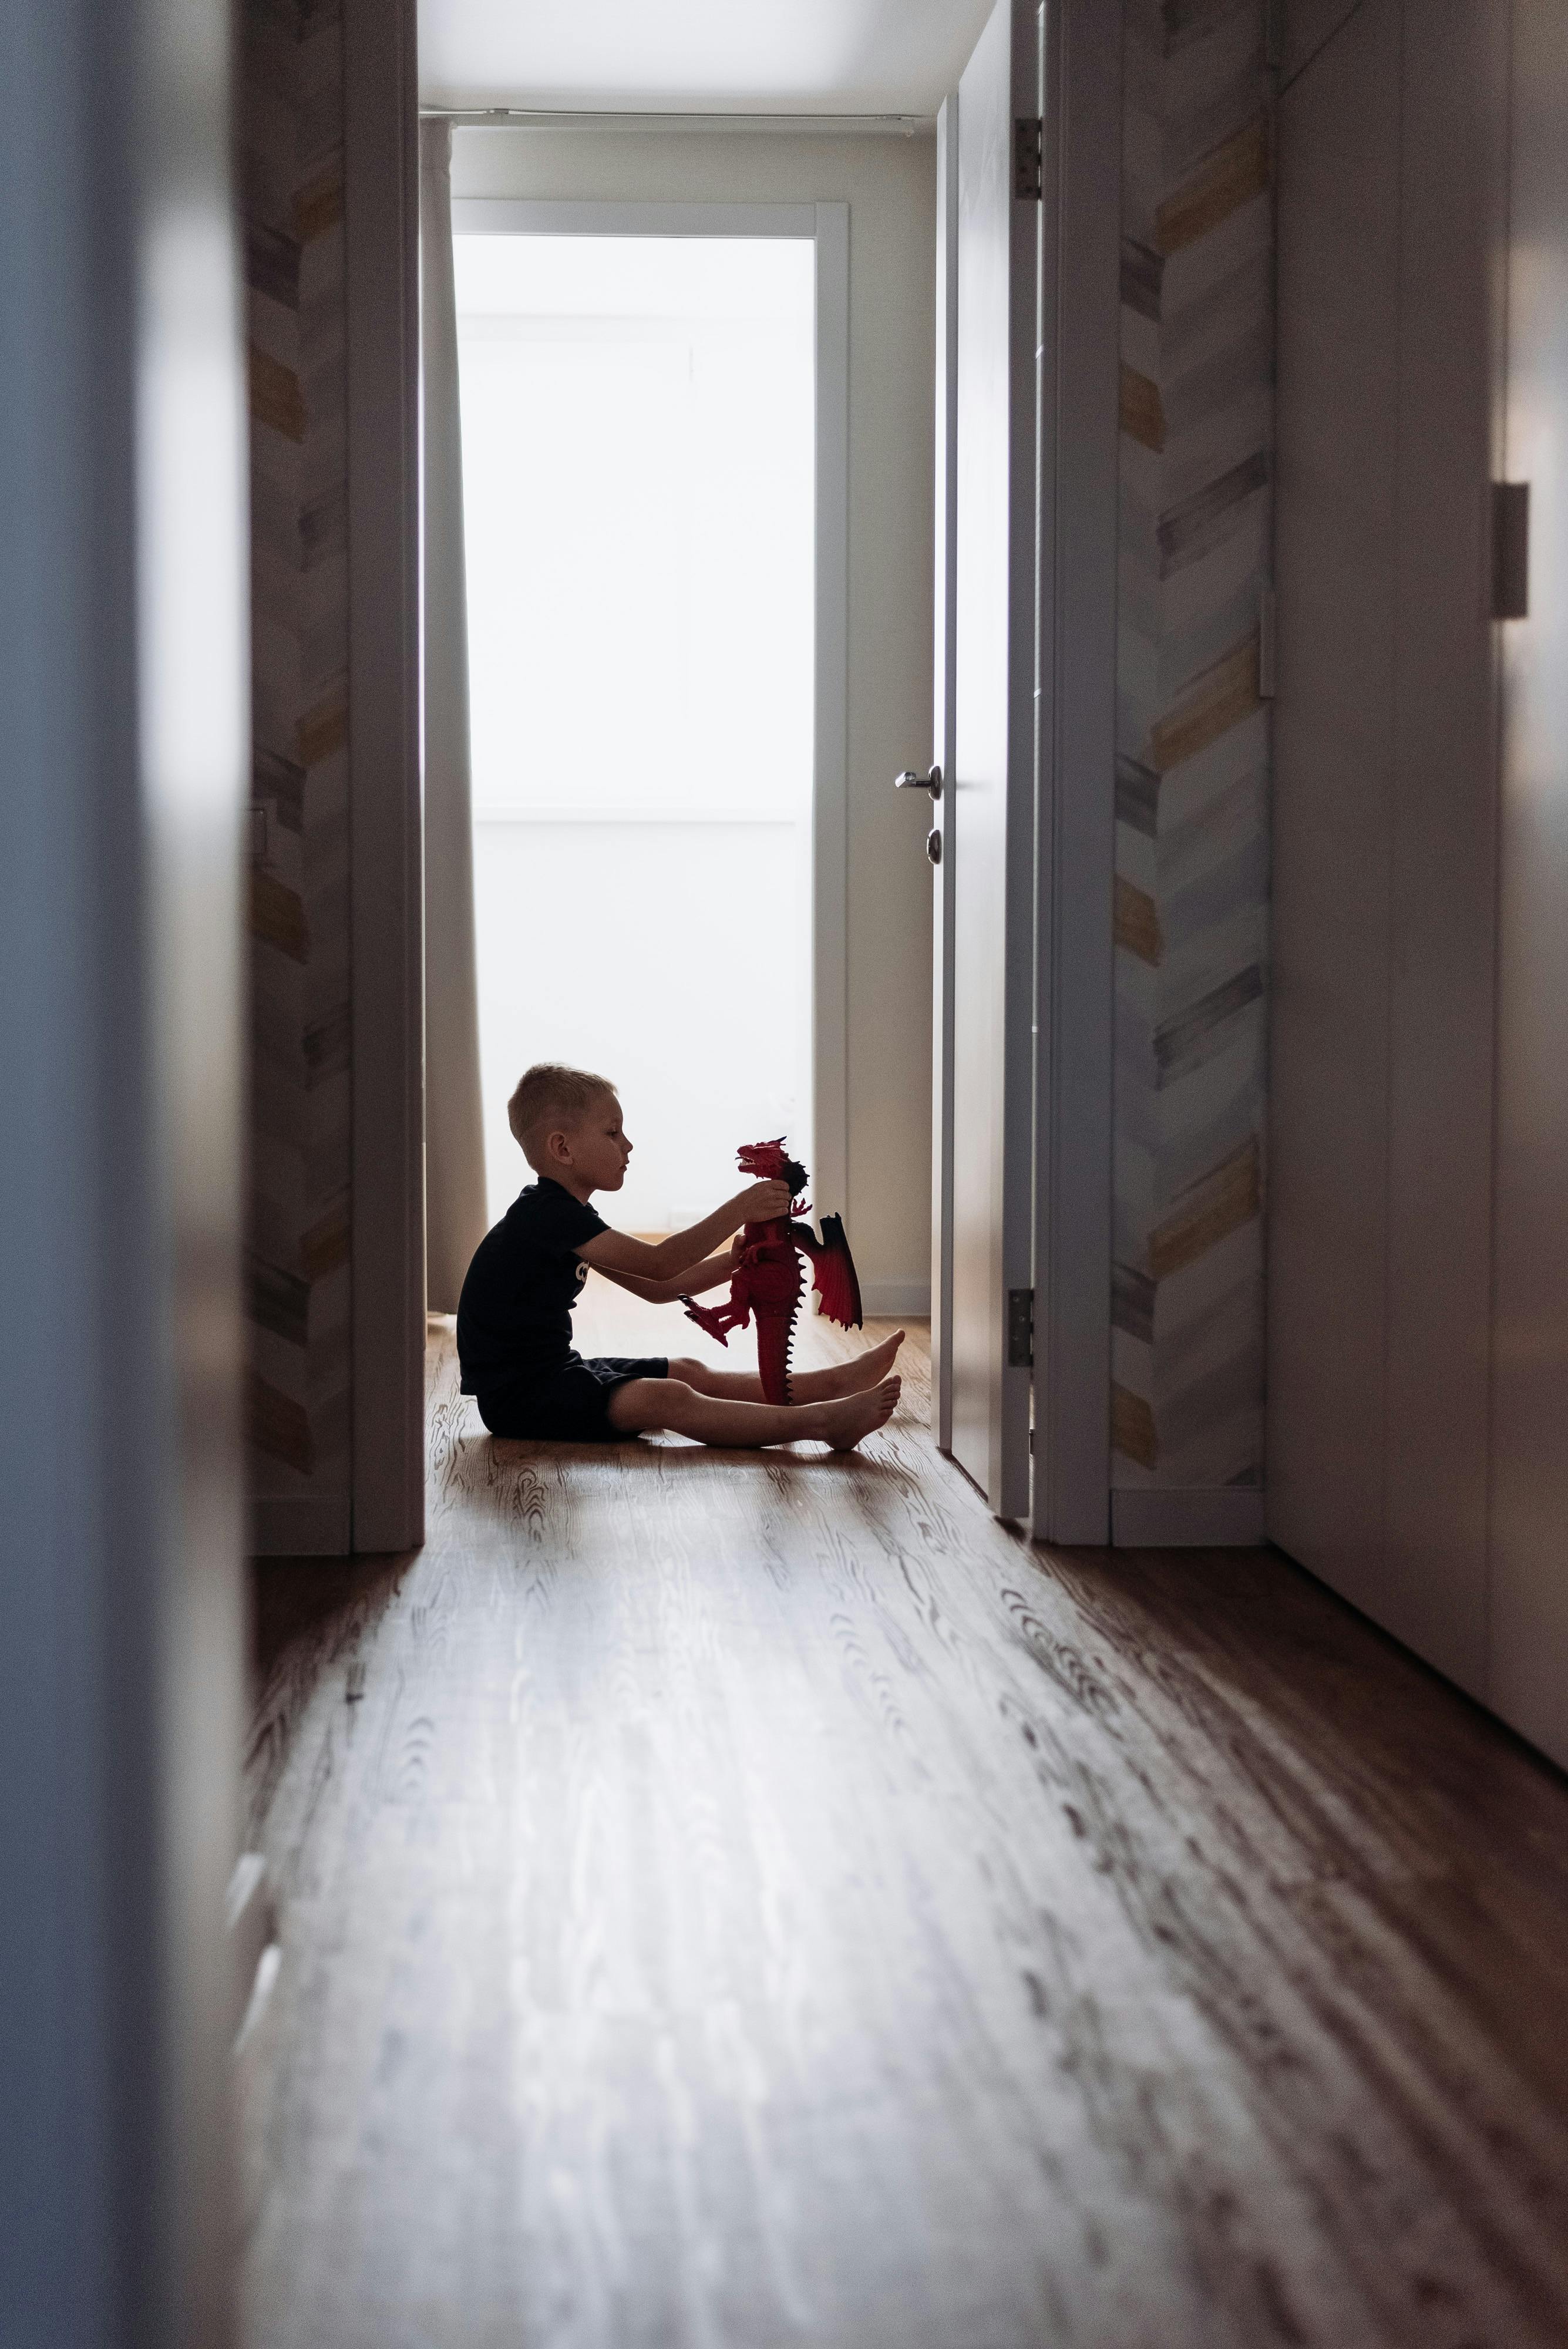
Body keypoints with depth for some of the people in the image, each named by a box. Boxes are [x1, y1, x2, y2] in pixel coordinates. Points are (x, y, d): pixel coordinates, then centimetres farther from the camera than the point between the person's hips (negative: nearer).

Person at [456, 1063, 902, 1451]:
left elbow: (653, 1287, 15)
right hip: (515, 1394, -11)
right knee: (669, 1399, -25)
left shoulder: (561, 1217, 14)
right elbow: (659, 1264, -24)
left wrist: (732, 1262, 4)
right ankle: (821, 1422, -35)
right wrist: (738, 1211, -22)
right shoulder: (547, 1213, -19)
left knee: (686, 1372, 7)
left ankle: (833, 1383, 9)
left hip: (551, 1374, 11)